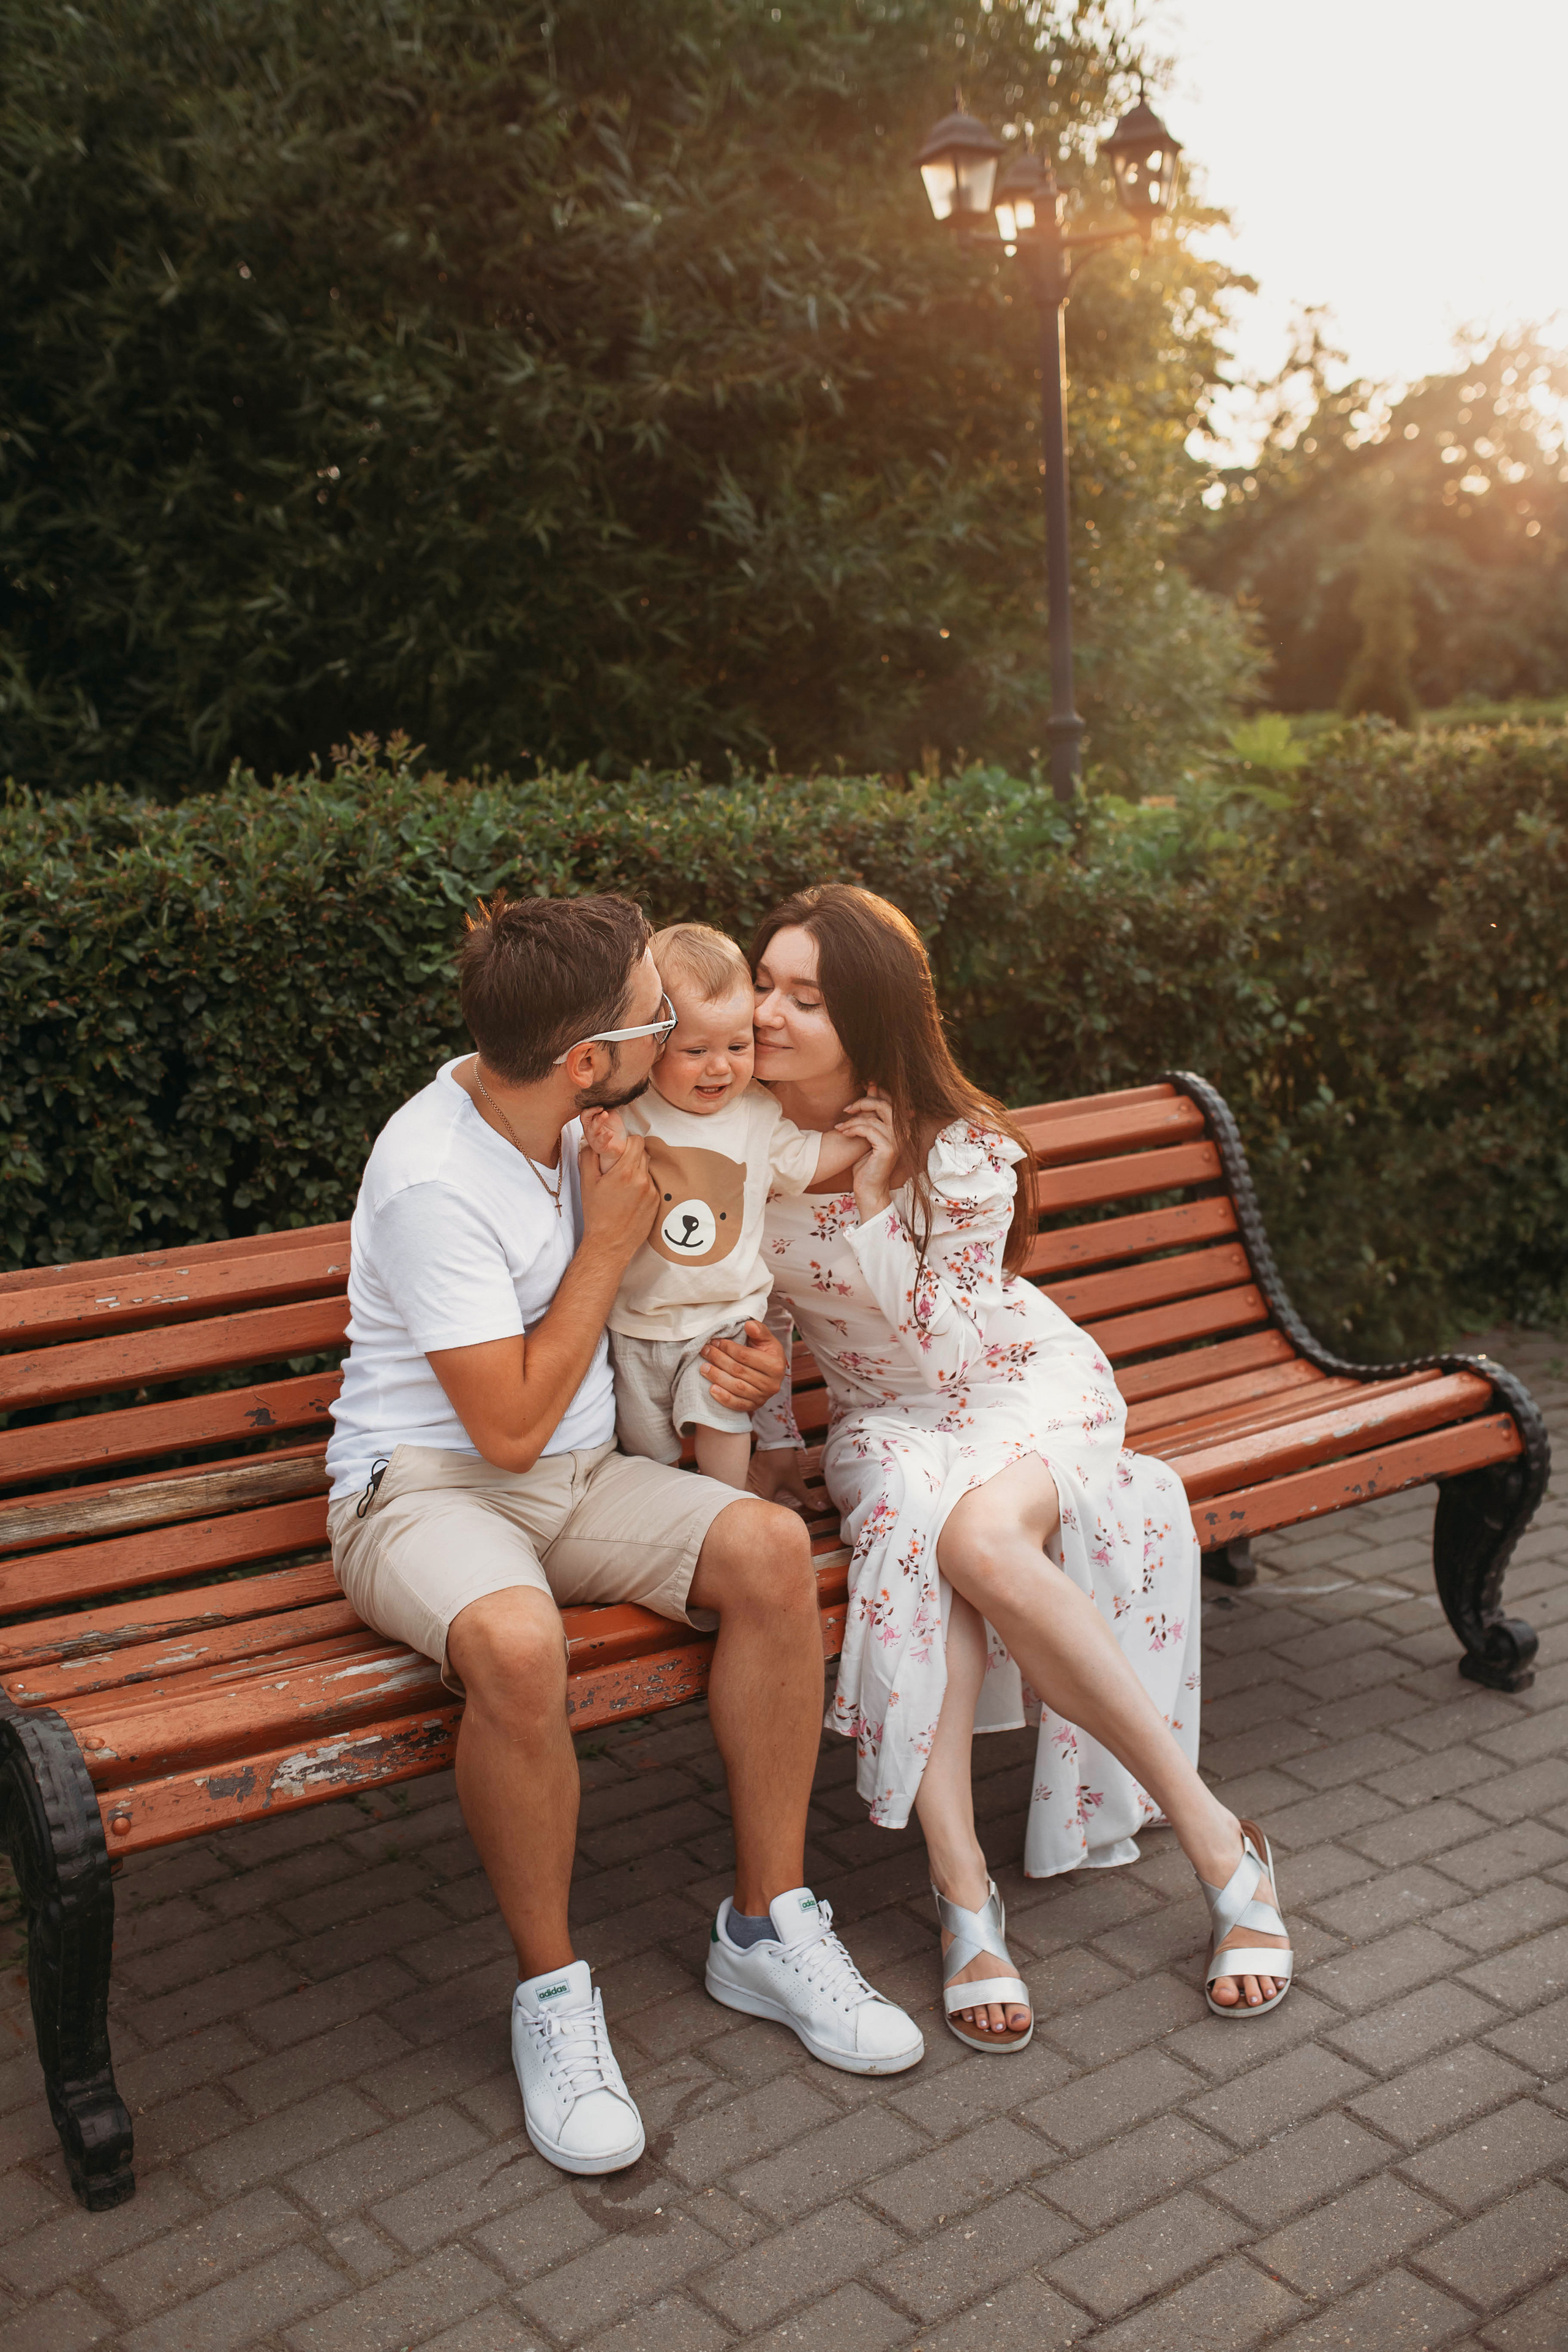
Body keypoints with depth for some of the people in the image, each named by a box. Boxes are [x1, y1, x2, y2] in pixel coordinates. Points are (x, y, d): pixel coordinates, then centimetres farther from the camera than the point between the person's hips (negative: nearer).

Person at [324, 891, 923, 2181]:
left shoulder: (566, 1112, 2)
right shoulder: (433, 1182, -22)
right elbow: (511, 1427, -19)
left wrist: (747, 1354, 1)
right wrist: (609, 1245, -14)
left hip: (579, 1472, 7)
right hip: (425, 1484, -6)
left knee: (772, 1548, -21)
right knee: (519, 1642, -39)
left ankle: (766, 1928, -7)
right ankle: (552, 1990, -14)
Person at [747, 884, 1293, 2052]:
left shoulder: (963, 1152, -17)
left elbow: (948, 1341, -19)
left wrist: (876, 1204, -27)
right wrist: (771, 1438, 6)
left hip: (1027, 1386, -3)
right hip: (884, 1418, 3)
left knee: (982, 1536, -37)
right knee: (918, 1529, -35)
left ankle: (1220, 1842, -25)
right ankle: (963, 1889, -32)